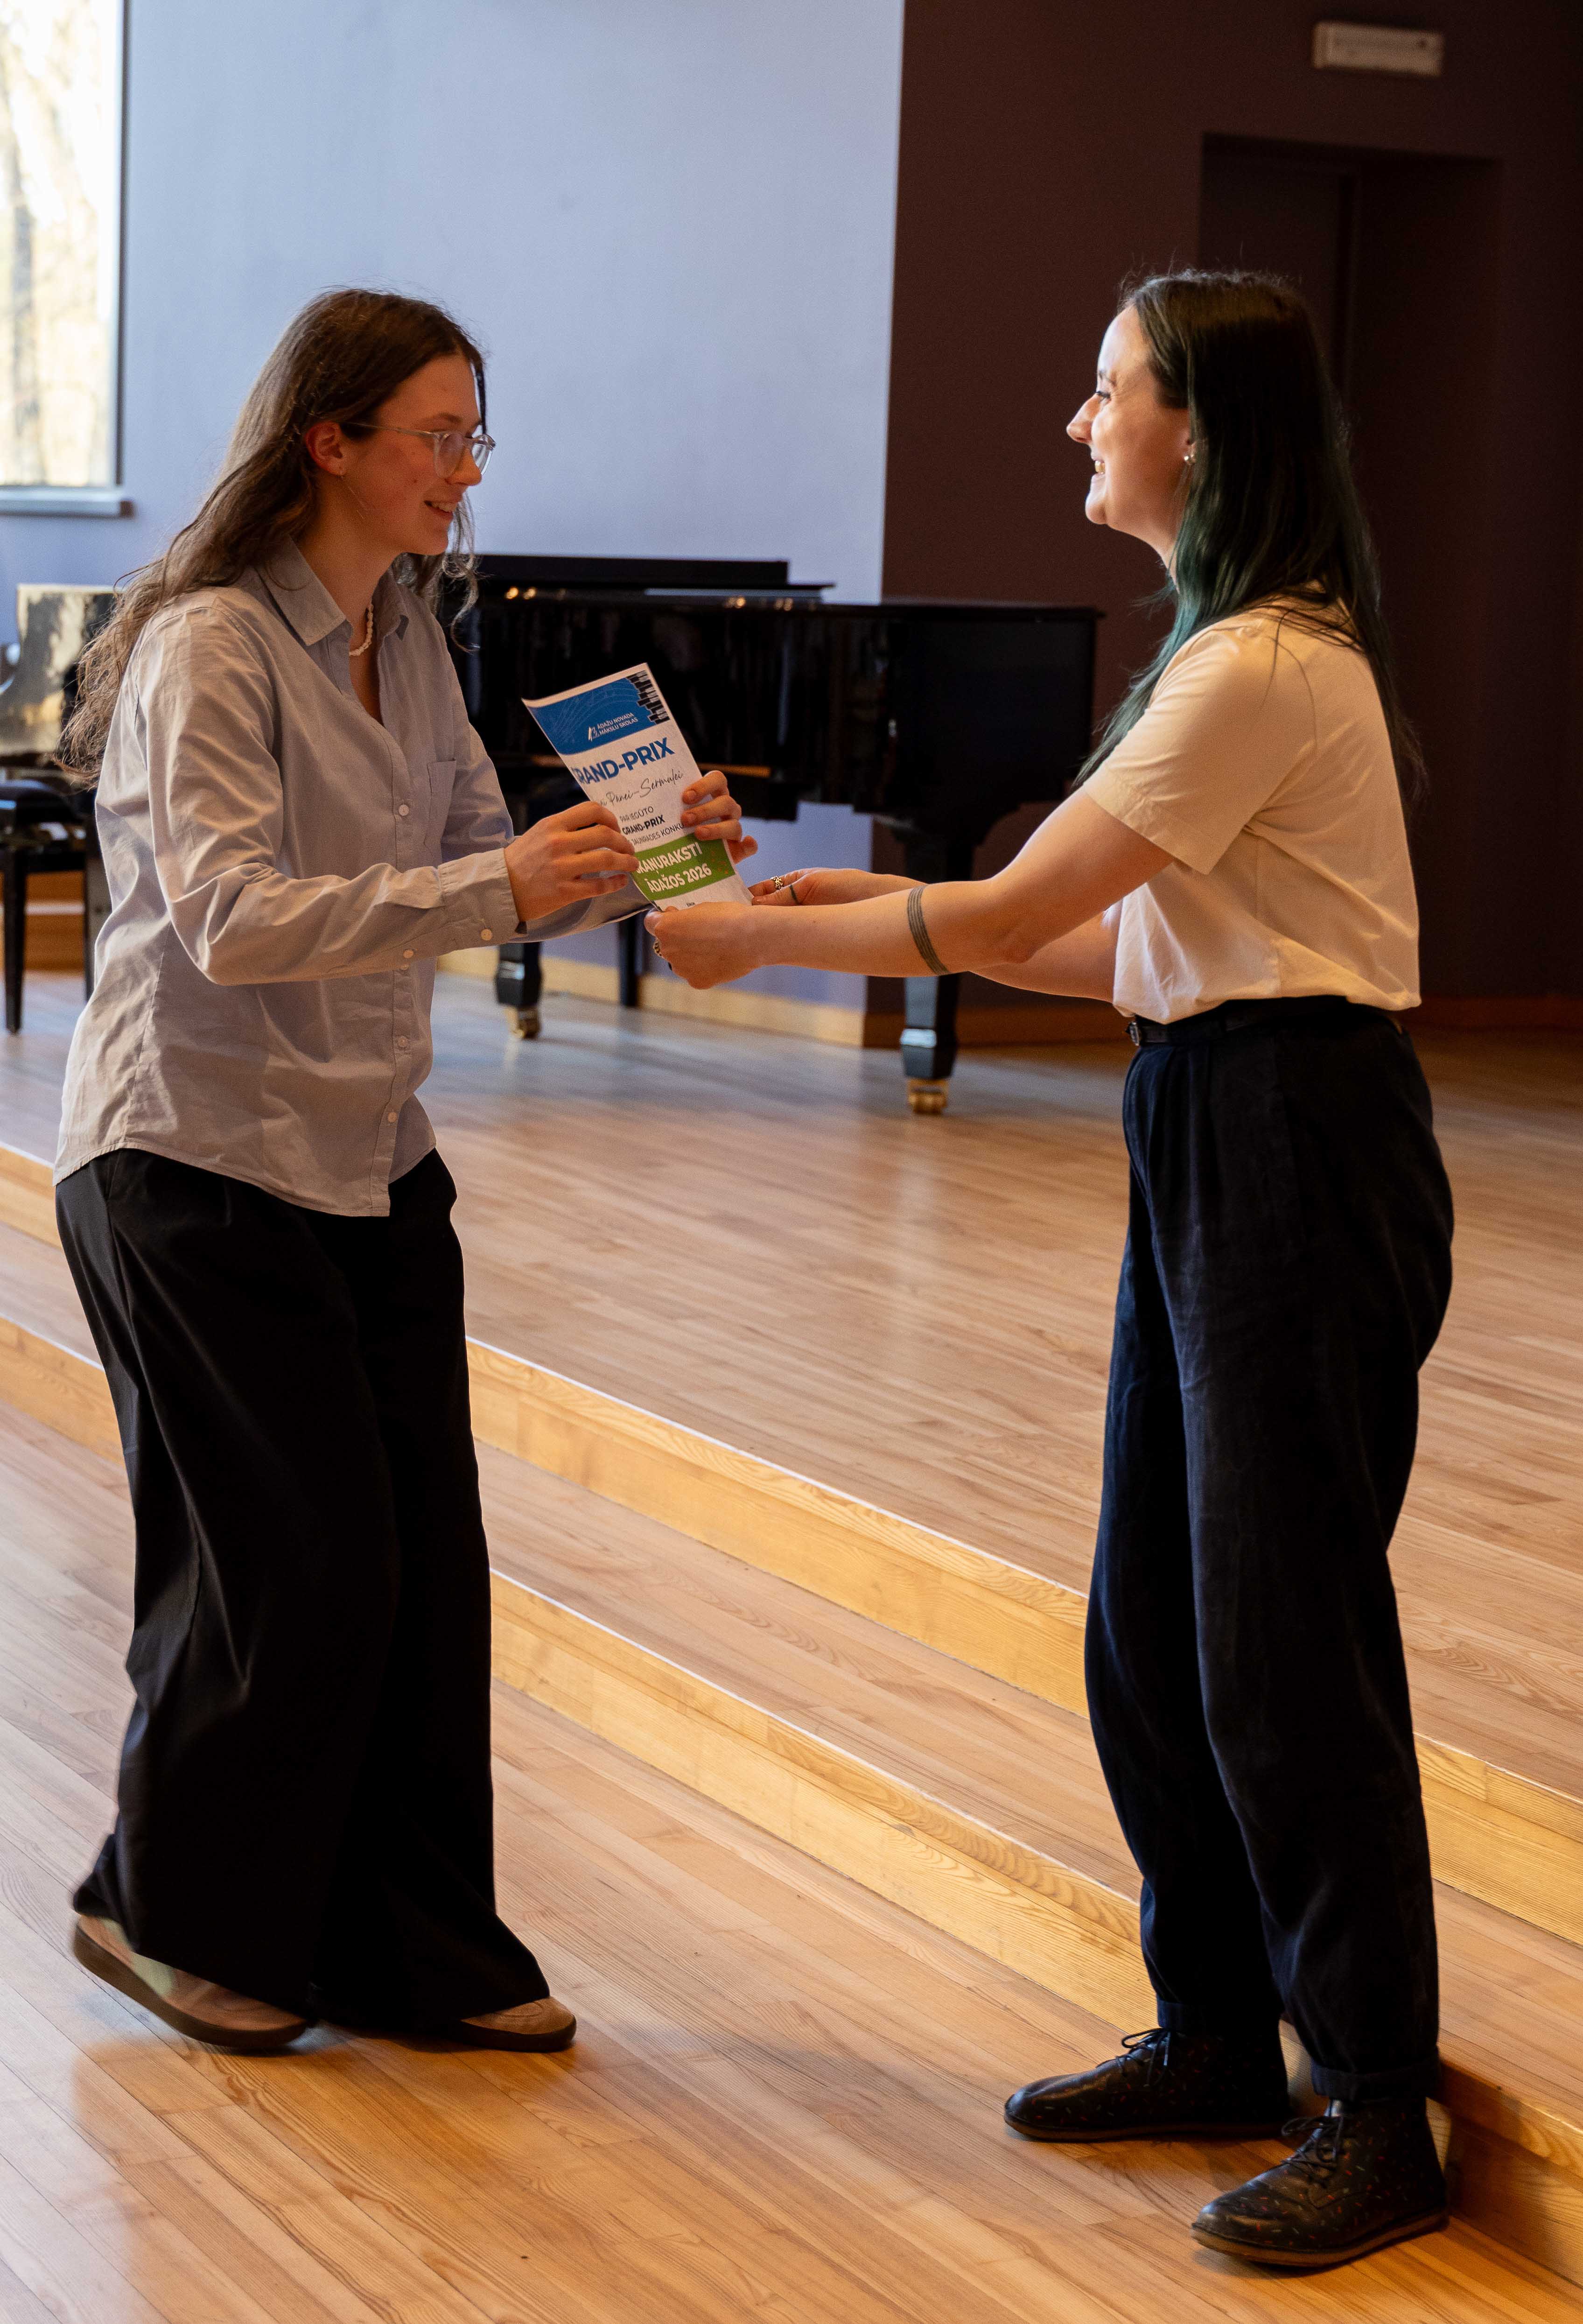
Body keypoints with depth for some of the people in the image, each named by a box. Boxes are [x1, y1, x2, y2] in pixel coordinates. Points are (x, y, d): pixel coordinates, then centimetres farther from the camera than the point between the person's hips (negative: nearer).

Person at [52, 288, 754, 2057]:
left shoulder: (404, 637, 9)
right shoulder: (213, 646, -16)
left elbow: (492, 864, 11)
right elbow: (232, 920, -26)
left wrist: (642, 856, -8)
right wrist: (493, 885, -33)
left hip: (371, 1161, 8)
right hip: (199, 1162, -8)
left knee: (424, 1561, 7)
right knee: (297, 1562, -2)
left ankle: (413, 1952, 19)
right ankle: (171, 1915, 20)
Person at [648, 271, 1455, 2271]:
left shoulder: (1262, 669, -18)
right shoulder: (1230, 644, 15)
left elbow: (1008, 917, -15)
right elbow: (1129, 951, 14)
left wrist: (760, 939, -4)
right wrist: (877, 905, 9)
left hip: (1301, 1150, -10)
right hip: (1210, 1135, 10)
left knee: (1282, 1631, -5)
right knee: (1153, 1627, 13)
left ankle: (1378, 2116, 6)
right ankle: (1221, 2036, 26)